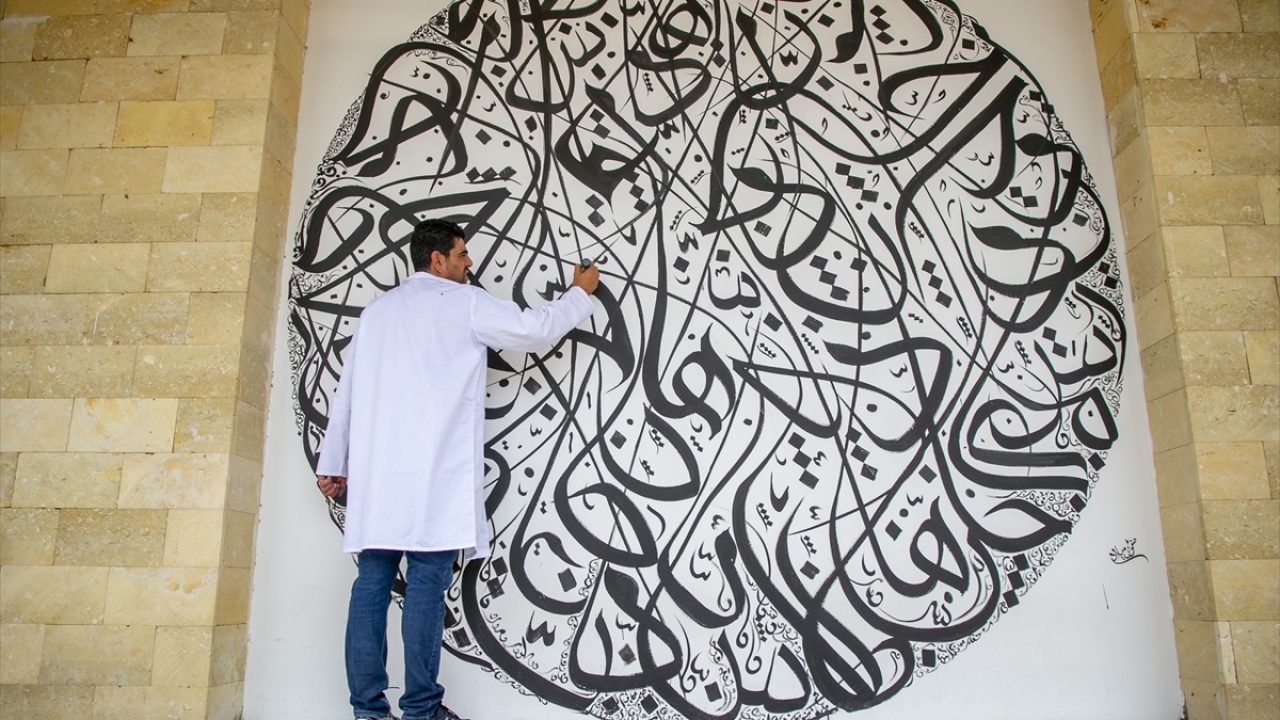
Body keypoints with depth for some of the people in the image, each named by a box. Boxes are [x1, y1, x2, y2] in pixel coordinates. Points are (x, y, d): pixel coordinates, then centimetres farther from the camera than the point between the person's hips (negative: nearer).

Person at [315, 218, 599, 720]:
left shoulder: (377, 310, 19)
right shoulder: (463, 303, 2)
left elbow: (347, 390, 19)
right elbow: (537, 330, 3)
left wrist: (331, 463, 22)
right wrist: (581, 292, 19)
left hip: (375, 472, 6)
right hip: (433, 471, -6)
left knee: (372, 584, 4)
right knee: (426, 583, -4)